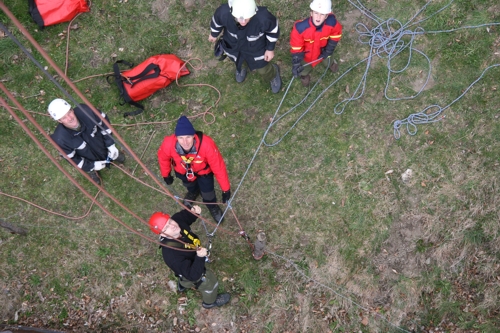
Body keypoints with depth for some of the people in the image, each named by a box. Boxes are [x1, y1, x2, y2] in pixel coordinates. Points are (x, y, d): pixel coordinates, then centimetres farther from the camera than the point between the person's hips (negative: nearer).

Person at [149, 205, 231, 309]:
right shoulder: (171, 254, -49)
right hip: (193, 274, -6)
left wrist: (194, 212, -28)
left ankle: (182, 285, 74)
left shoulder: (177, 220, -31)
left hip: (192, 263, 6)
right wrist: (200, 257, -58)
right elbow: (193, 275, -43)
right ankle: (210, 301, 56)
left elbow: (185, 215, -6)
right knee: (210, 282, 23)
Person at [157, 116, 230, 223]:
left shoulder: (206, 144, -46)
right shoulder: (168, 144, -39)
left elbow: (218, 166, -32)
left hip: (203, 171, -2)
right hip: (182, 171, 2)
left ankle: (212, 206, 51)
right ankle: (193, 191, 71)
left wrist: (225, 189, -22)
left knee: (208, 194, 13)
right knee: (189, 186, 32)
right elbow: (163, 158, -14)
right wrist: (166, 175, 4)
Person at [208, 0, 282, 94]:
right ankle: (242, 66, 70)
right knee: (239, 61, 32)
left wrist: (270, 49, -8)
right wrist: (214, 34, 7)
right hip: (233, 44, 2)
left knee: (263, 69, 22)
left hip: (256, 47, -1)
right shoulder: (224, 12, -38)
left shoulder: (263, 17, -43)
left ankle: (273, 74, 58)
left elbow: (273, 28, -19)